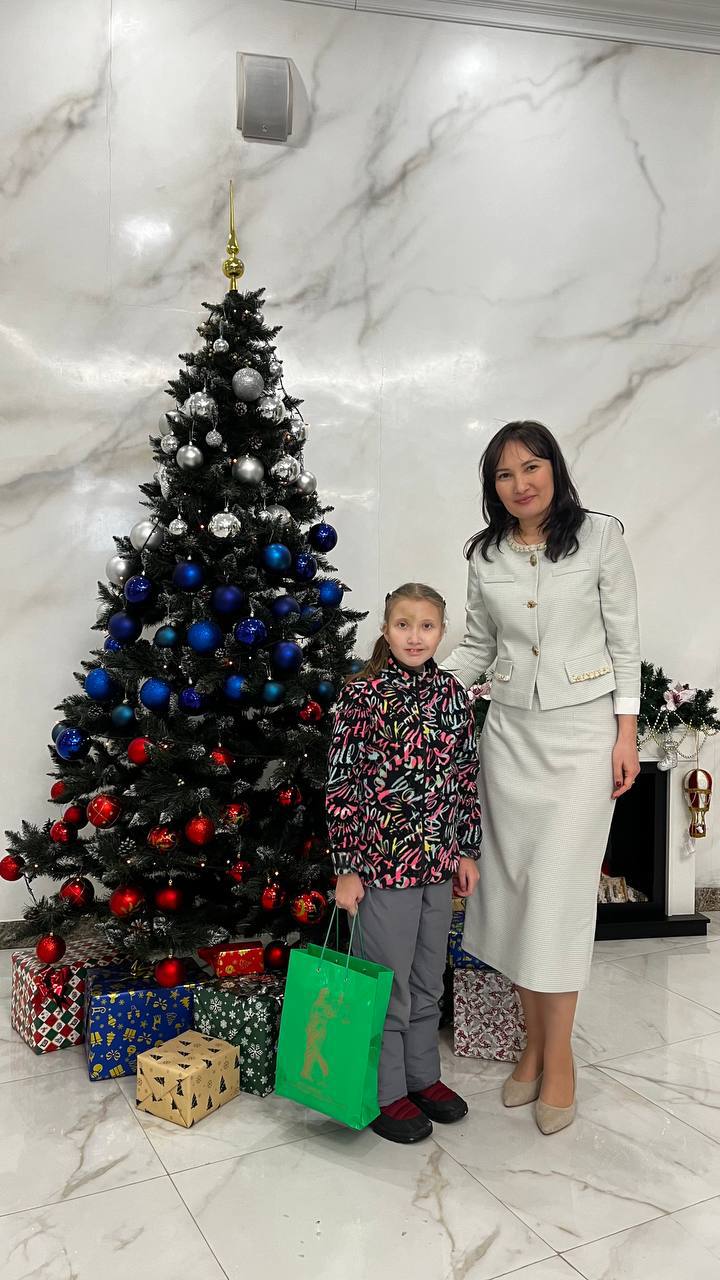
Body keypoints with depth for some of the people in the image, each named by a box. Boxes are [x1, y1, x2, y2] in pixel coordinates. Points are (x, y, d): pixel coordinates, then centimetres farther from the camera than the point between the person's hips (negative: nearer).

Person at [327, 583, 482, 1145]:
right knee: (388, 981, 8)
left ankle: (423, 1074, 37)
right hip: (384, 861, -5)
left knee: (428, 980, 19)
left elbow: (467, 778, 9)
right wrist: (346, 868, -11)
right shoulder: (362, 695, -11)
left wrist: (467, 852, 9)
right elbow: (342, 786, -10)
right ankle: (385, 1092, 26)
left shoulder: (453, 693, 3)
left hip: (439, 861, 5)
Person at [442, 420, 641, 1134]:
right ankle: (534, 1042, 23)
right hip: (510, 732, 4)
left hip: (583, 729, -4)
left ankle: (558, 1056, 13)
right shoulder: (485, 555, 5)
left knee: (559, 890, -4)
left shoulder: (599, 538, -5)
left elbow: (624, 639, -2)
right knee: (514, 885, 7)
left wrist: (626, 732, -6)